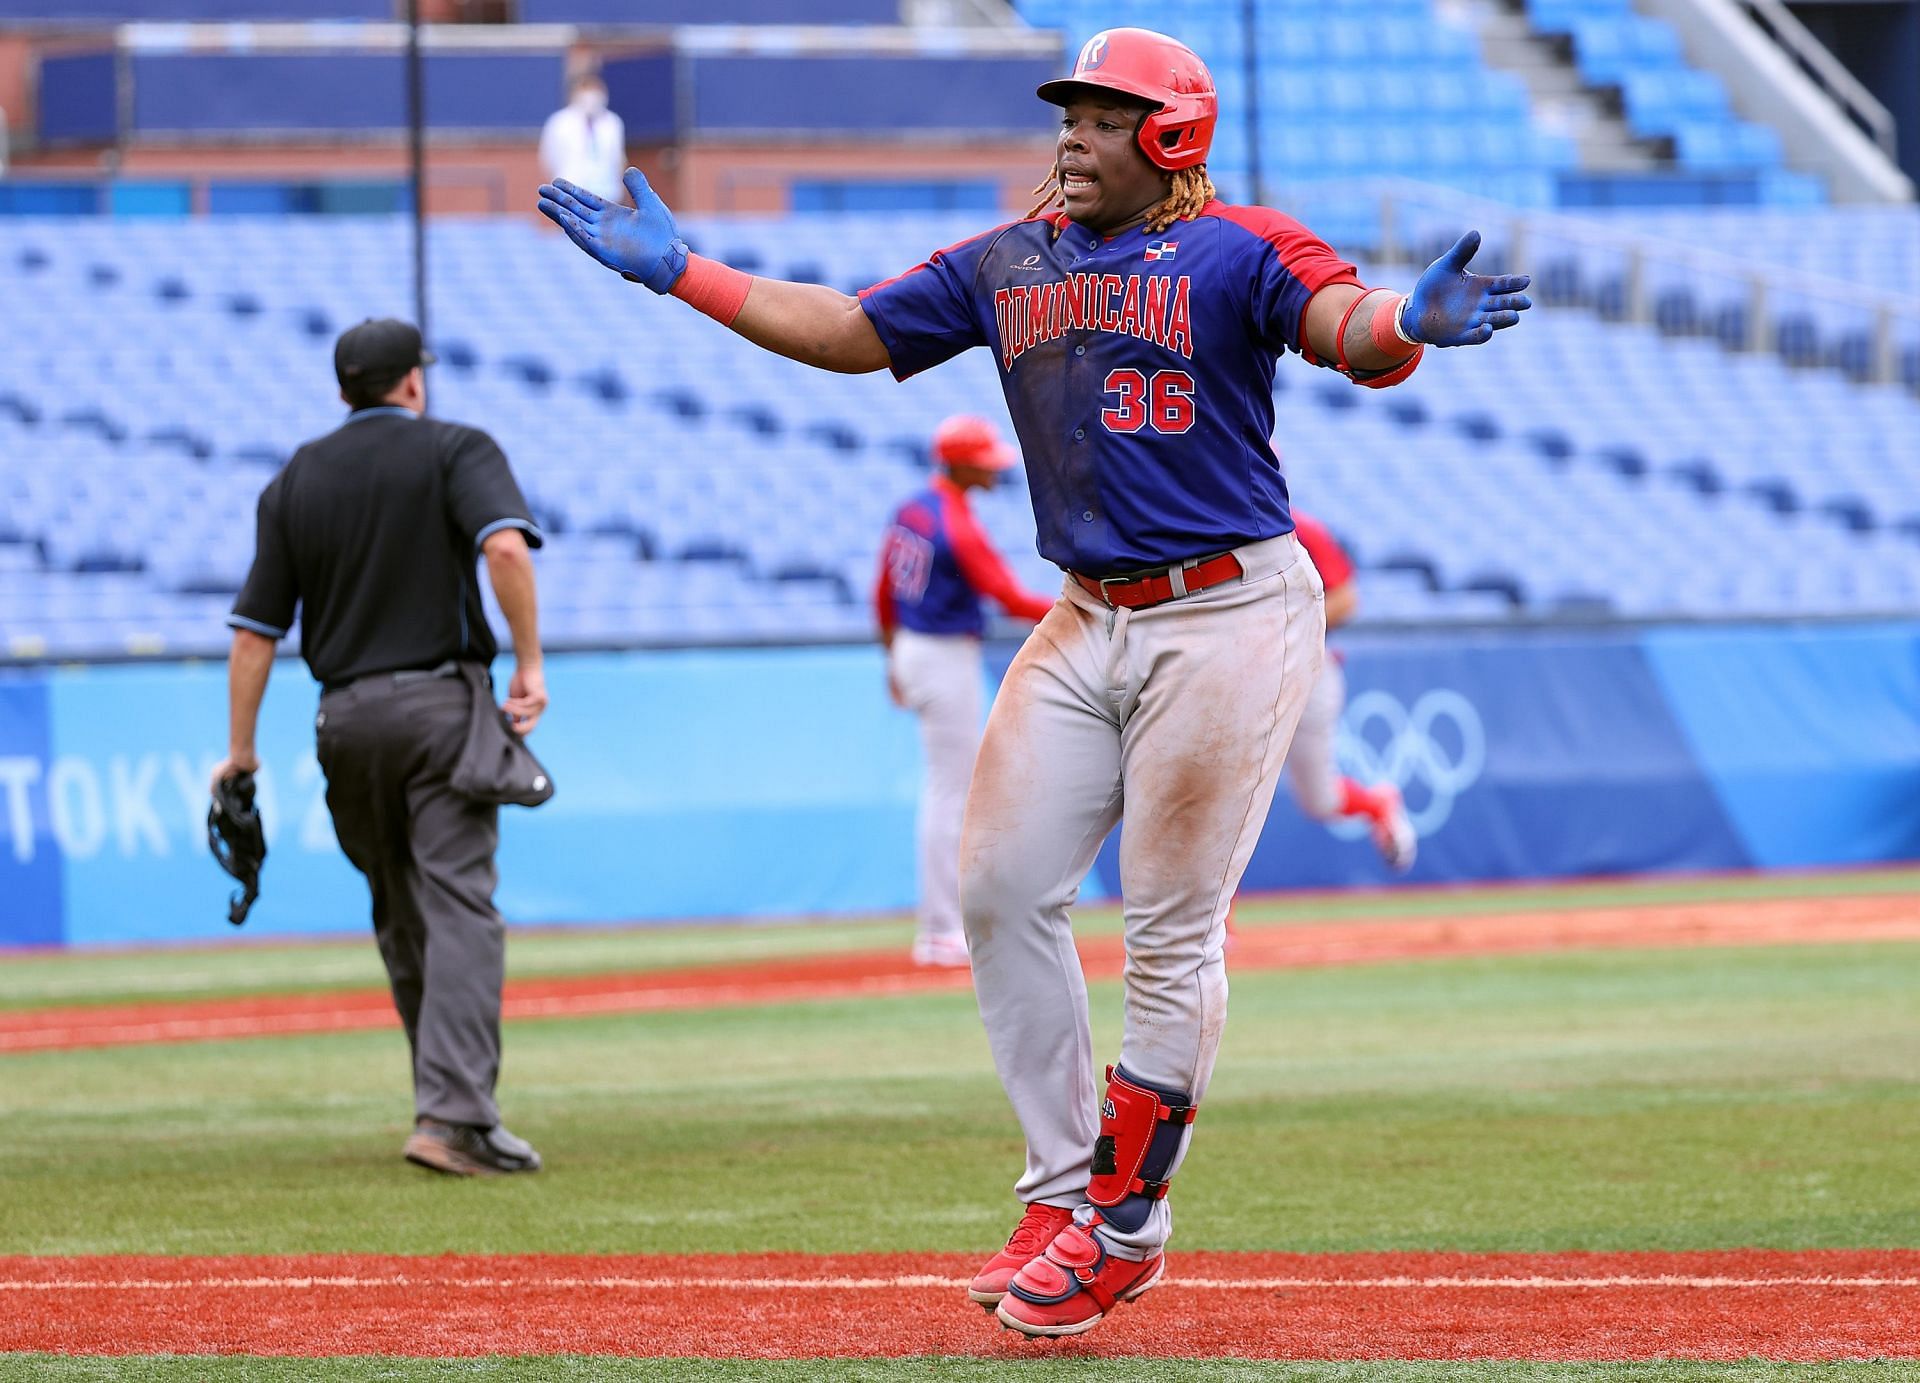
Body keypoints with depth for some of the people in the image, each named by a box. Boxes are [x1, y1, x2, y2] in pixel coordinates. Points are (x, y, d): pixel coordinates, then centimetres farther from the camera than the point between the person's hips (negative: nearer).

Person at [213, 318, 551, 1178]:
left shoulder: (294, 480, 13)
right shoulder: (454, 451, 2)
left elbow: (255, 629, 8)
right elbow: (505, 545, -19)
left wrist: (241, 752, 11)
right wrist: (530, 665, -14)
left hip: (345, 718, 4)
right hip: (441, 702, -4)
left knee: (401, 918, 16)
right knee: (459, 906, -11)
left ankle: (450, 1105, 22)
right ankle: (455, 1115, -25)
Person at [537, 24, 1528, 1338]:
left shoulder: (1240, 249, -8)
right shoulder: (1007, 265, 11)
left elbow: (1348, 332, -24)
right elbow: (849, 331, 16)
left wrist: (1411, 325, -48)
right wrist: (681, 271, 10)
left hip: (1231, 618, -7)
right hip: (1089, 625, 7)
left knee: (1173, 934, -4)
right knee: (1002, 889, 3)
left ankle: (1121, 1229, 4)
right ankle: (1064, 1195, 13)